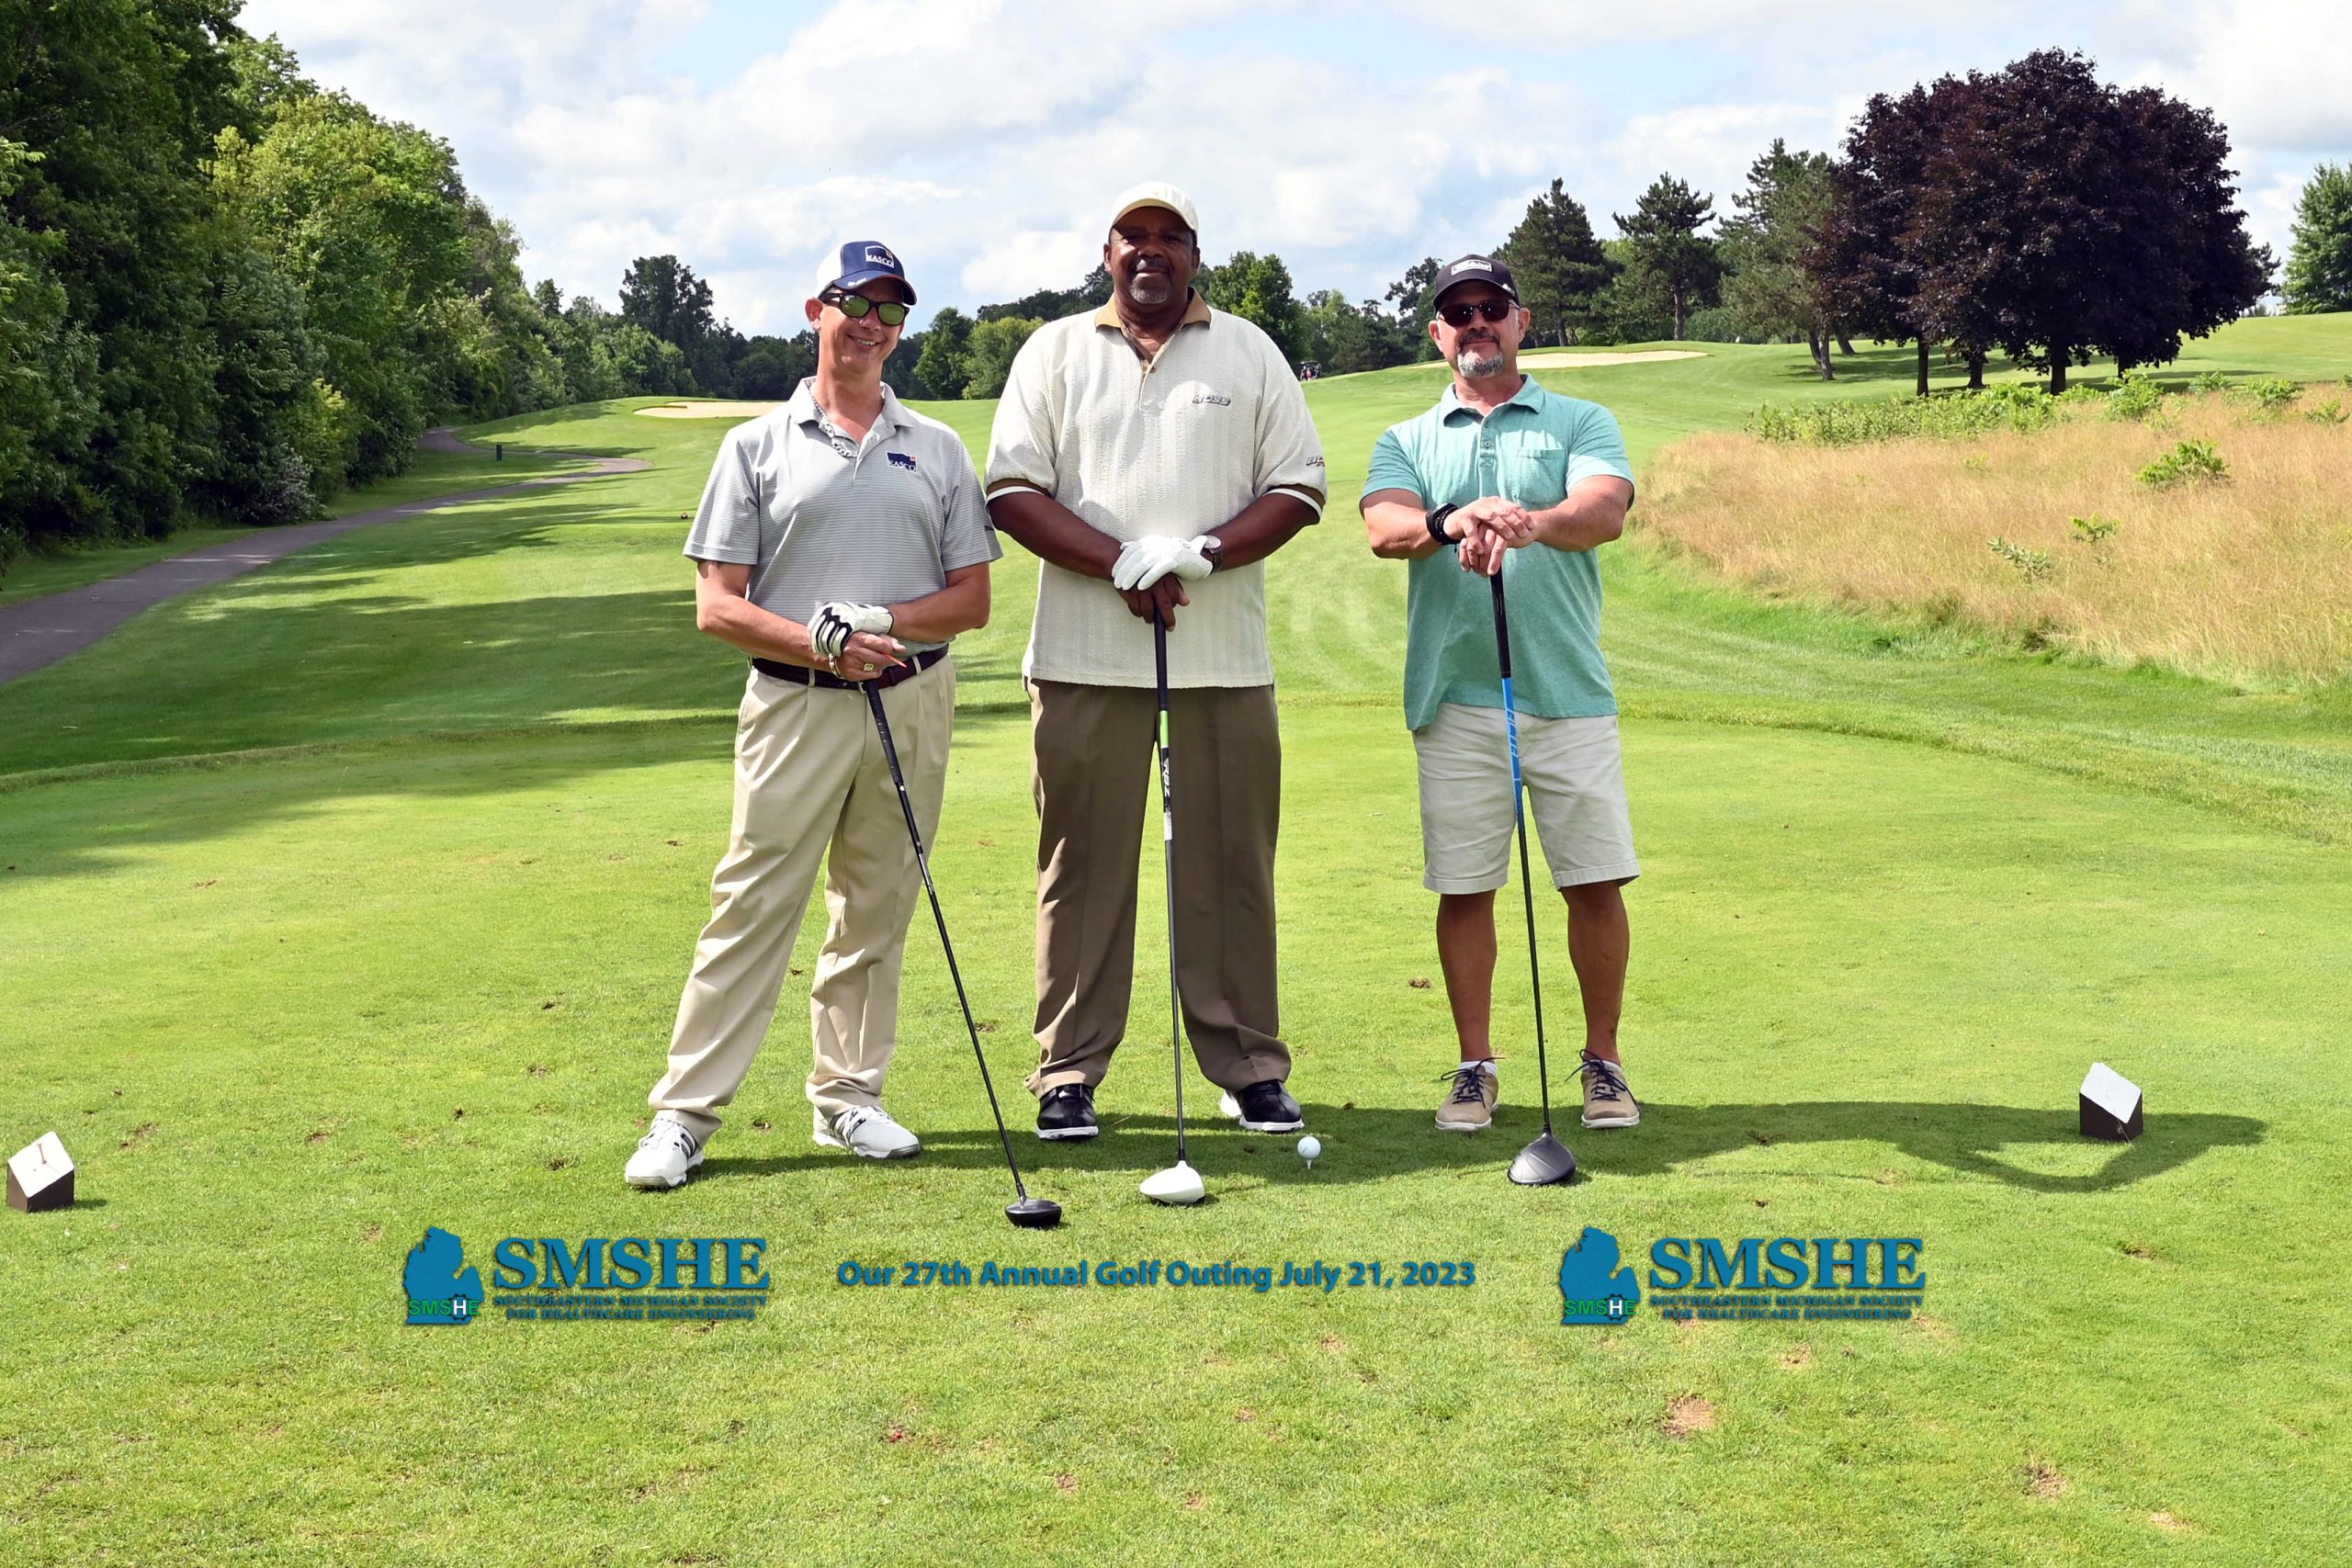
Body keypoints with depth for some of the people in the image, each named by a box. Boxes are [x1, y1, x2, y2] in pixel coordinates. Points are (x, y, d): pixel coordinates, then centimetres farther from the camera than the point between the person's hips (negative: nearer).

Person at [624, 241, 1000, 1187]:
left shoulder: (938, 449, 12)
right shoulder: (757, 446, 5)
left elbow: (972, 599, 8)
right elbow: (718, 606, -1)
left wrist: (880, 622, -10)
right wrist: (821, 645, -15)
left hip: (913, 705, 3)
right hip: (795, 706, -3)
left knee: (877, 913, 8)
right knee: (752, 905, -5)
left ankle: (848, 1098, 20)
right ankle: (684, 1114, 1)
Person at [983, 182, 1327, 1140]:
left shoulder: (1249, 352, 13)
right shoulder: (1055, 351, 11)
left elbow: (1300, 487, 7)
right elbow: (1013, 489, 2)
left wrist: (1203, 554, -10)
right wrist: (1122, 564, -11)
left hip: (1225, 660, 1)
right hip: (1084, 658, 0)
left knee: (1231, 865, 2)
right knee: (1084, 864, 2)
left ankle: (1249, 1068, 12)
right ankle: (1069, 1073, 10)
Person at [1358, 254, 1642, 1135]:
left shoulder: (1582, 424, 10)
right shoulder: (1407, 442, 13)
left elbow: (1607, 510, -11)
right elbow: (1384, 528, -7)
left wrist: (1532, 523, -33)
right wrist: (1450, 522, -30)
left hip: (1567, 692, -1)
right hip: (1453, 698, 1)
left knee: (1595, 882, 1)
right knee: (1464, 887, 5)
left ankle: (1603, 1062, 16)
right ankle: (1475, 1067, 17)